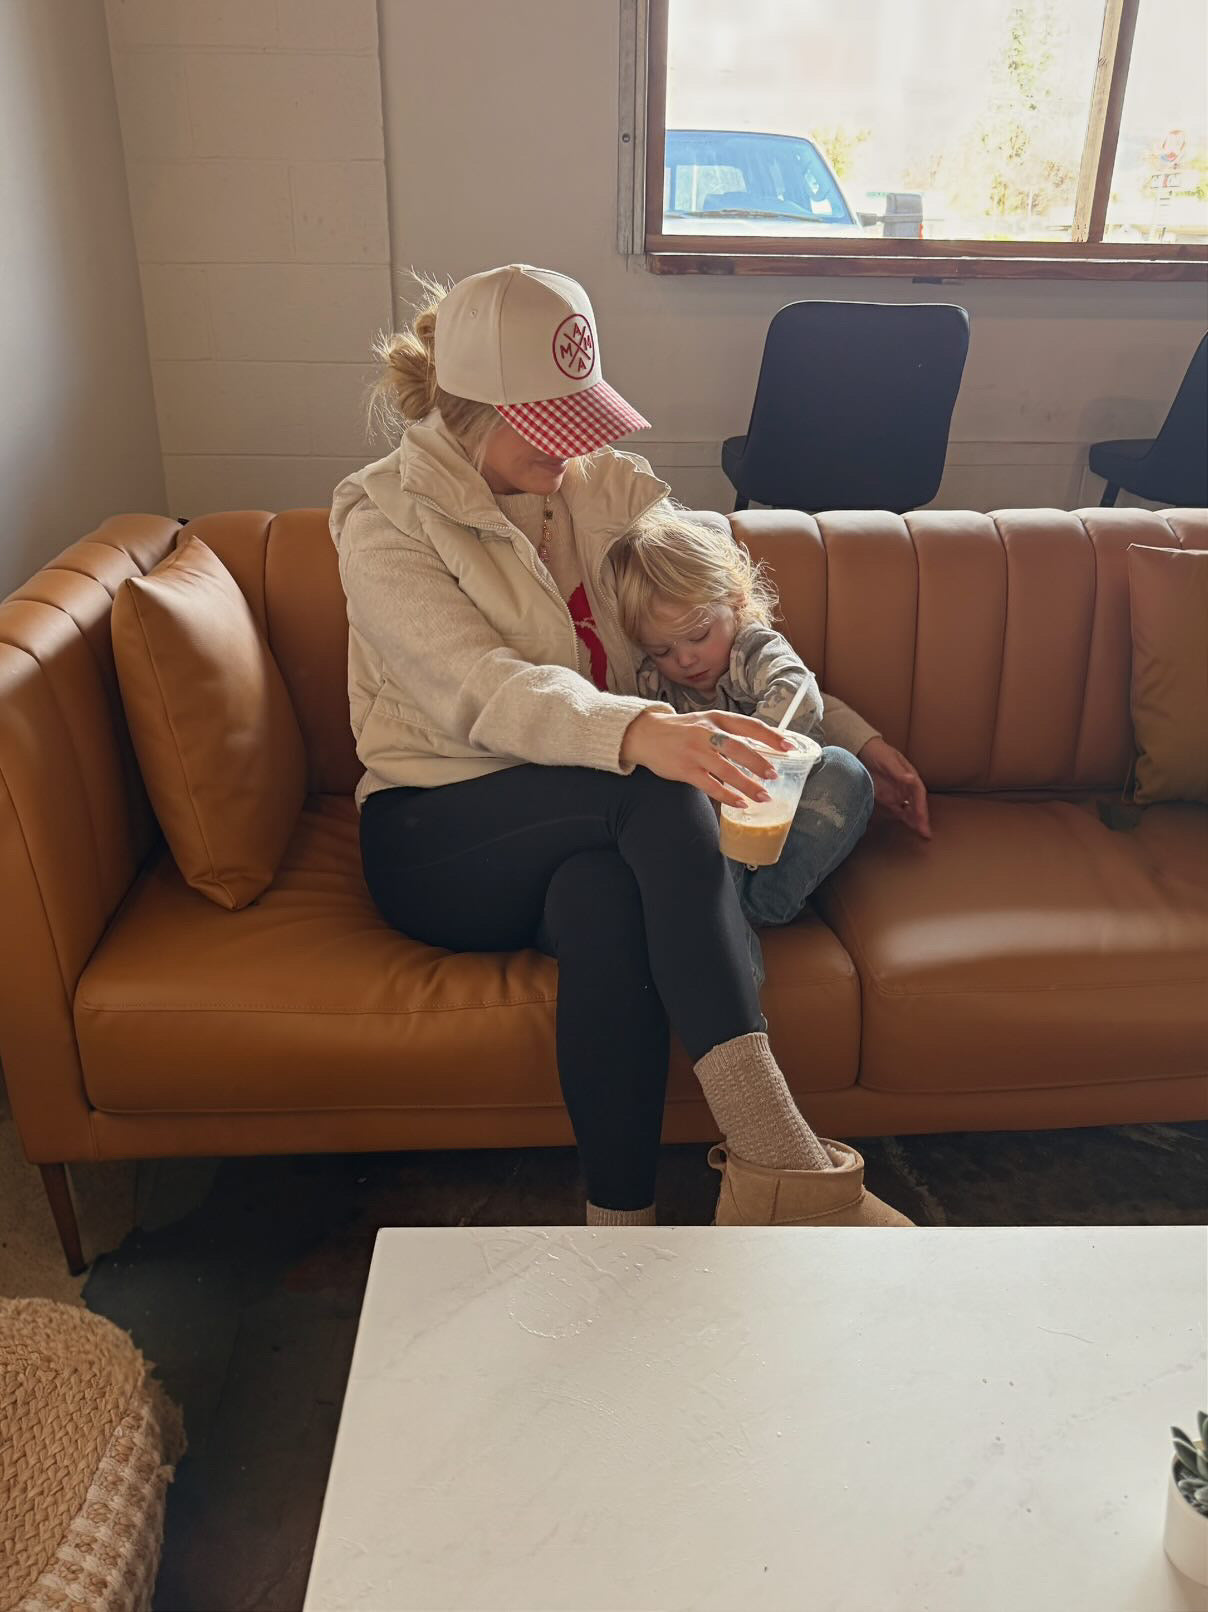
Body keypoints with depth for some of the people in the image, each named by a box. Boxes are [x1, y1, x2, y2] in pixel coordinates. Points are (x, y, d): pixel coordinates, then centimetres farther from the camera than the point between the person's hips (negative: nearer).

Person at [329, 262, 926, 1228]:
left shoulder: (614, 489, 8)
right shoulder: (386, 523, -7)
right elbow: (487, 690, -24)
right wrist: (638, 731, -43)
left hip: (594, 826, 3)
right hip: (438, 838, -3)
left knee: (605, 899, -36)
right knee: (657, 787, -34)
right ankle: (775, 1150, -38)